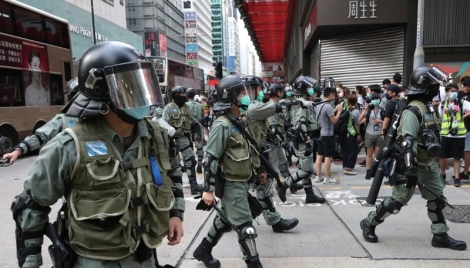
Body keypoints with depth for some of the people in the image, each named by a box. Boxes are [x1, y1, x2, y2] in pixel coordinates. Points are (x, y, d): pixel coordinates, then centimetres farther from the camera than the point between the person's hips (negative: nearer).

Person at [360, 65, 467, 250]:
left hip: (428, 164, 9)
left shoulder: (427, 107, 11)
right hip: (412, 165, -9)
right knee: (398, 200, -3)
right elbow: (408, 141, -30)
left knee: (437, 199, 11)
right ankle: (369, 223, 12)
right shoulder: (413, 111, -20)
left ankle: (440, 236, 22)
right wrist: (410, 167, -36)